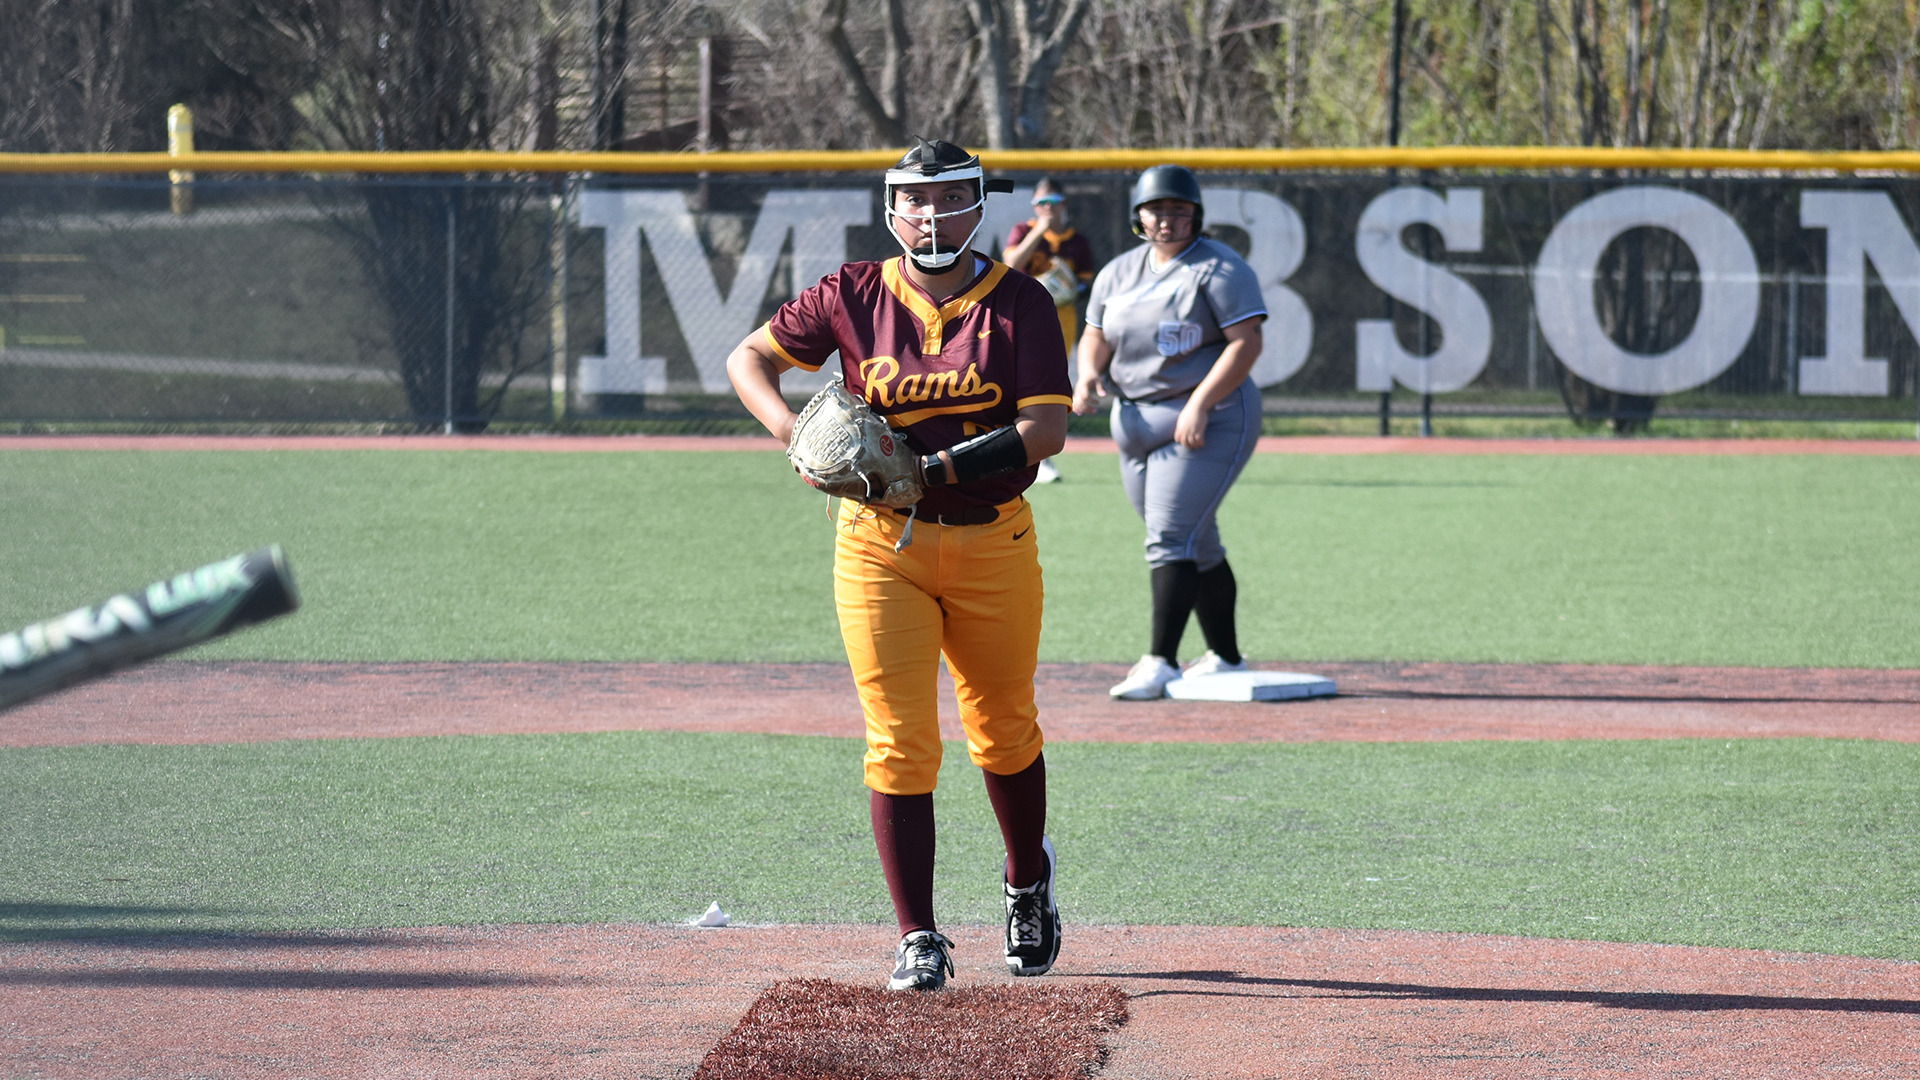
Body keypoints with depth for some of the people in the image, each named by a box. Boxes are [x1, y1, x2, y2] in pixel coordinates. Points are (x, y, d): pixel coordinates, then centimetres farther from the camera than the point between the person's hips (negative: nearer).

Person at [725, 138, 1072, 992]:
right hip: (880, 542, 0)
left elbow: (1047, 428, -13)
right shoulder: (854, 296, 0)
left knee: (1003, 730, 14)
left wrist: (937, 467, -24)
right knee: (900, 742, -7)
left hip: (993, 543, 0)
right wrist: (797, 433, -13)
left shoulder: (1019, 303, -4)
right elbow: (748, 359, 6)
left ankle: (1029, 882, 41)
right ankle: (917, 942, -3)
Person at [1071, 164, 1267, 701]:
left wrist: (1199, 405, -24)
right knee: (1196, 545, 14)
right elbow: (1095, 338, 16)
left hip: (1209, 422, -7)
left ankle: (1160, 662, -21)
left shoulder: (1219, 269, -8)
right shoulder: (1117, 274, 13)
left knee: (1171, 538, -17)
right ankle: (1226, 658, 24)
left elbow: (1246, 342, -15)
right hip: (1137, 425, 7)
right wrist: (1088, 374, -9)